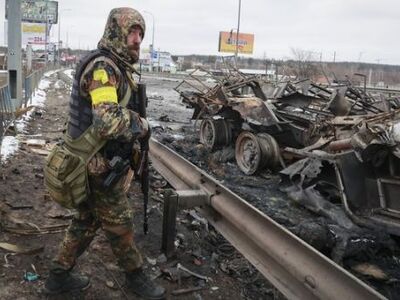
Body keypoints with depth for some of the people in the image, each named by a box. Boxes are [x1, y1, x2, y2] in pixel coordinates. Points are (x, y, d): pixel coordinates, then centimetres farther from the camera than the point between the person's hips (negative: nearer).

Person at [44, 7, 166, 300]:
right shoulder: (102, 67, -23)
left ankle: (59, 275, 34)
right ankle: (136, 275, 29)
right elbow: (109, 121, -38)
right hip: (101, 167, -9)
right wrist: (141, 125, -21)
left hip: (95, 163, 9)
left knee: (87, 221, 20)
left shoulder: (117, 67, 10)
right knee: (120, 224, 9)